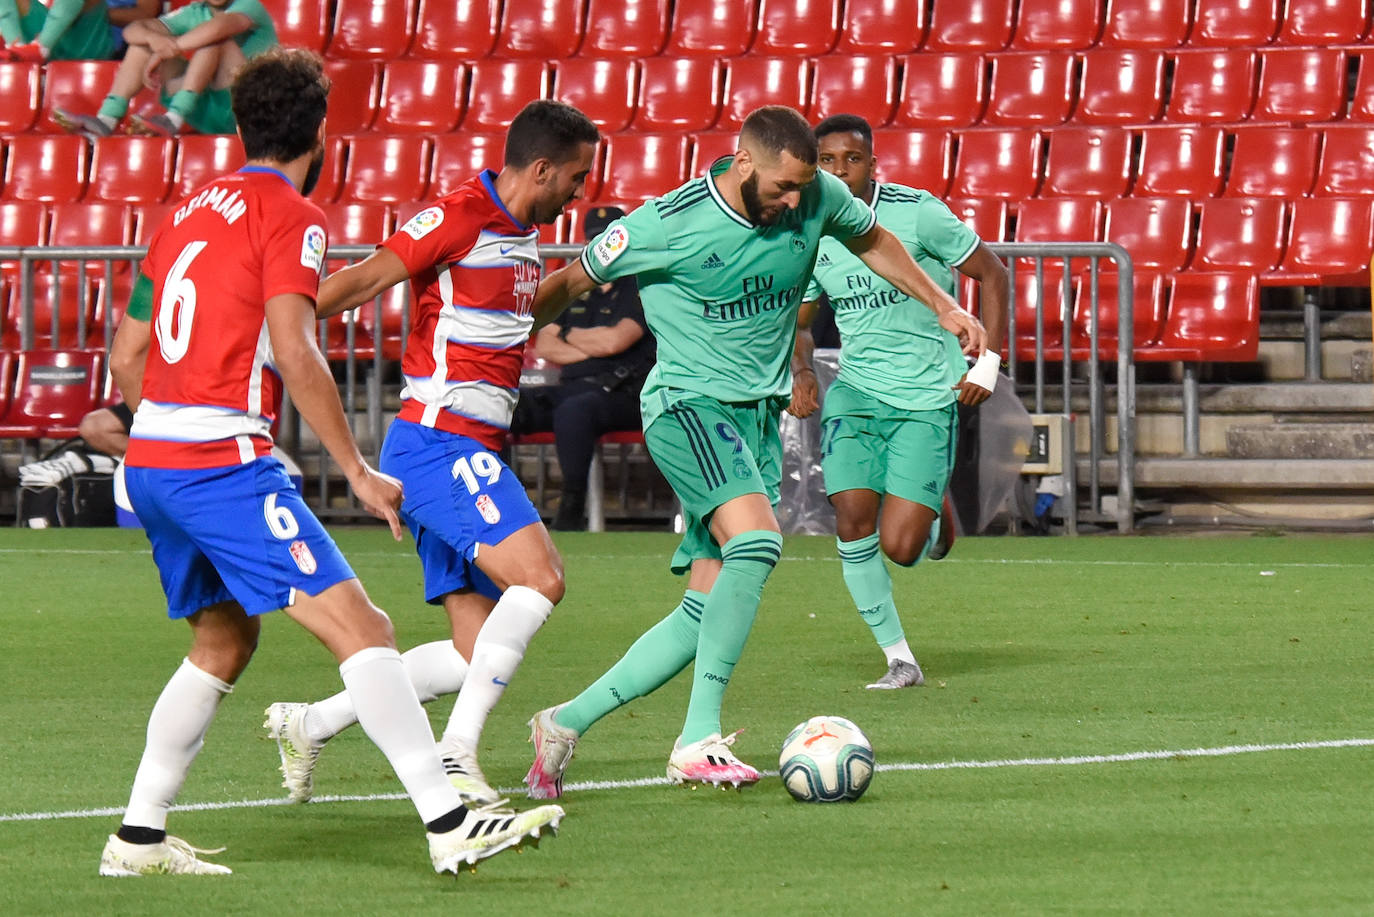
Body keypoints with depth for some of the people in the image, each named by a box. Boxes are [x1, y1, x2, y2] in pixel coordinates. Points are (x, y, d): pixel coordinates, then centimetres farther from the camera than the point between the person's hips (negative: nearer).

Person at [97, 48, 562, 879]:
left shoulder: (192, 211, 18)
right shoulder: (291, 216, -5)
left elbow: (127, 356, 22)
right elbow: (295, 353, -16)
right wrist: (358, 472, -12)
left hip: (151, 464, 9)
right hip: (225, 463, -9)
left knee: (225, 642, 23)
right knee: (359, 628, -12)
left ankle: (139, 837, 22)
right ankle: (449, 824, -20)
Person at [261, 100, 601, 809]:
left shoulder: (522, 236, 18)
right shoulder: (459, 217, -11)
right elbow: (363, 280, -19)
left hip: (470, 456, 10)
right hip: (438, 444, -10)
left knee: (477, 653, 3)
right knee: (540, 576, -23)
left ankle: (308, 725, 12)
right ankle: (457, 753, -22)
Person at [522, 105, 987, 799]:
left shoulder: (819, 197, -2)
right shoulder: (666, 225, -16)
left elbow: (872, 241, 21)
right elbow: (571, 282, -1)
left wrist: (944, 308, 20)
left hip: (759, 415, 6)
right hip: (688, 403, -6)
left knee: (708, 608, -1)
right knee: (756, 540, -31)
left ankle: (566, 723, 10)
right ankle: (698, 740, -30)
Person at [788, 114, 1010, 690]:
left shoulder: (916, 213, -11)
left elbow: (993, 275, -1)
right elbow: (798, 321, 18)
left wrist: (988, 363, -7)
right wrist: (800, 373, -3)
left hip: (928, 394, -4)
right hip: (855, 390, 4)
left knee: (899, 546, -12)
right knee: (852, 522, -13)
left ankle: (938, 521, 26)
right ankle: (899, 659, 2)